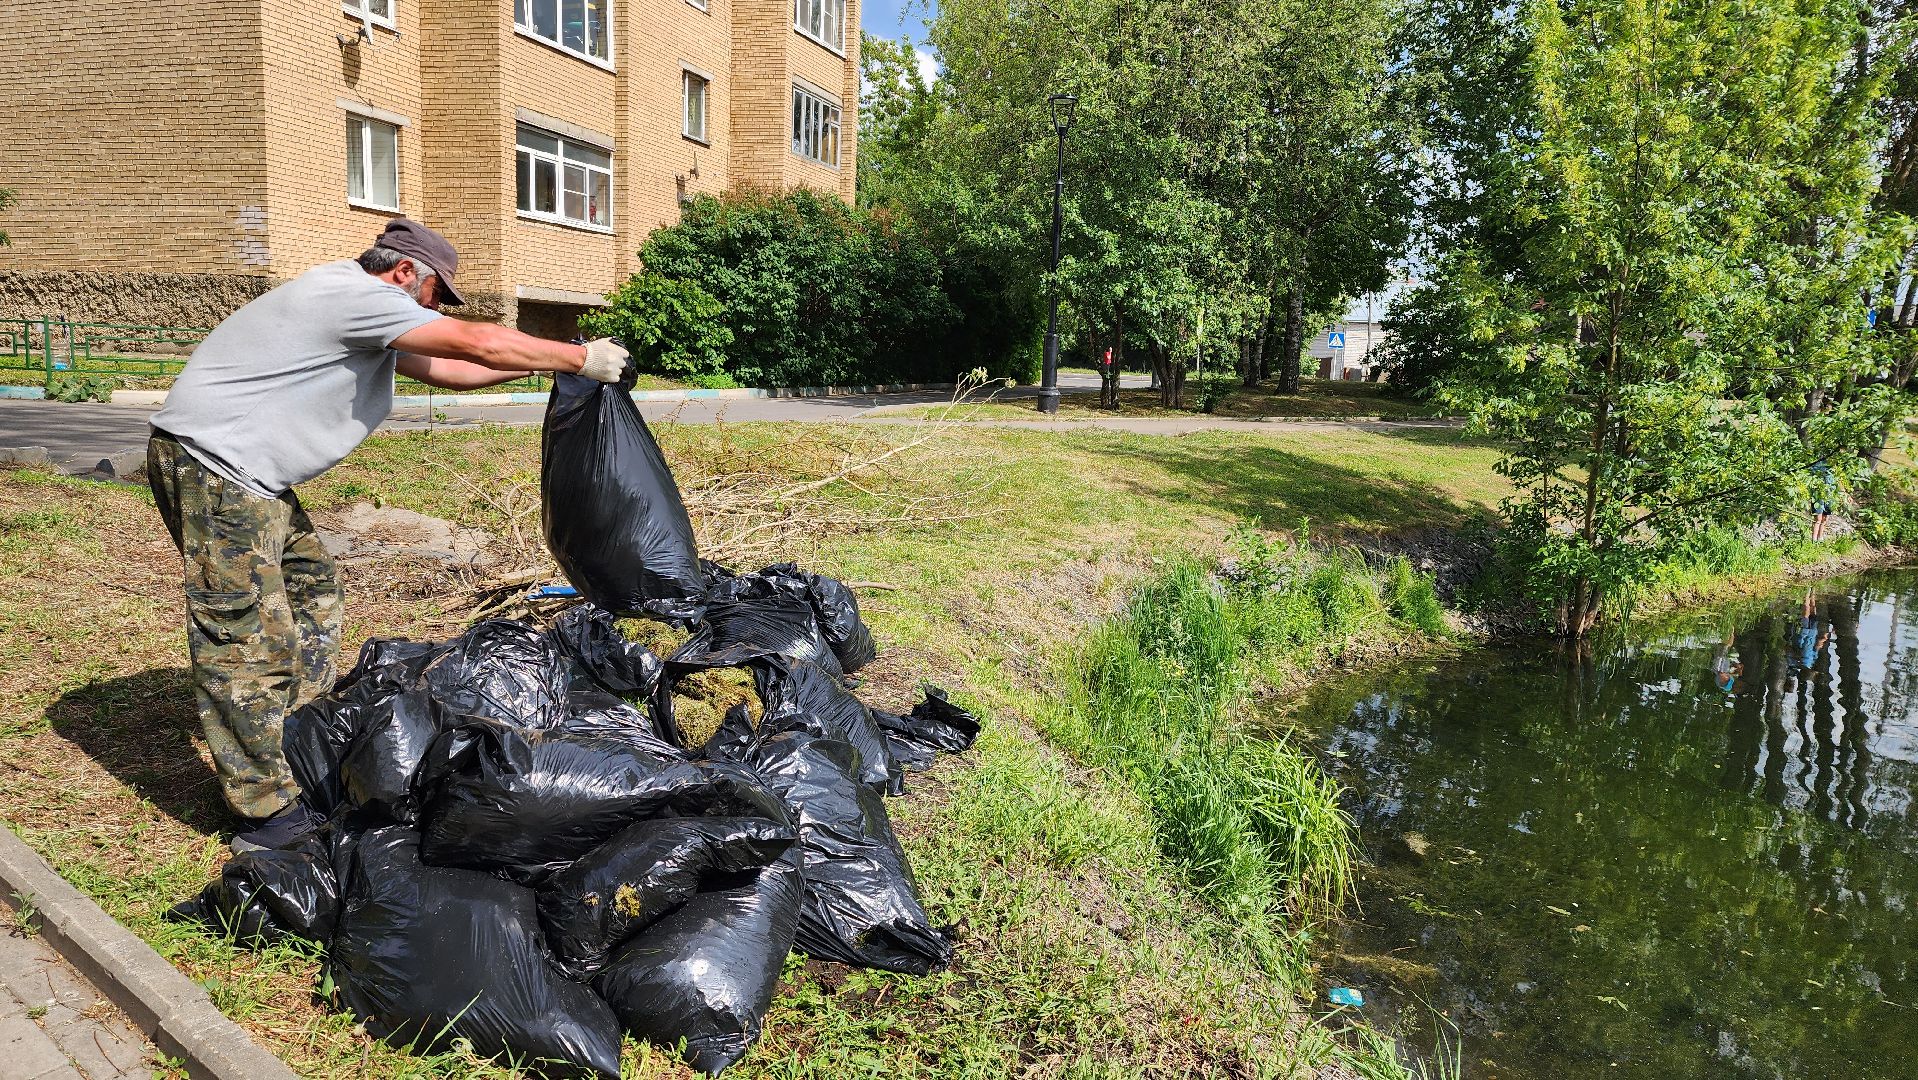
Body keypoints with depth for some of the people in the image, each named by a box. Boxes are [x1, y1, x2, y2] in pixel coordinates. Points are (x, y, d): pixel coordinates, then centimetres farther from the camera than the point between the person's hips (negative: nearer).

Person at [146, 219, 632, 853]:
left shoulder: (360, 313, 18)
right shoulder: (355, 294, -14)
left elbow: (445, 369, 21)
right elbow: (477, 343, -18)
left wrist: (547, 365, 16)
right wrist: (582, 359, -10)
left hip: (248, 476, 11)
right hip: (213, 462, -11)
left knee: (311, 594, 17)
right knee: (248, 639, -9)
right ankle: (270, 814, -4)